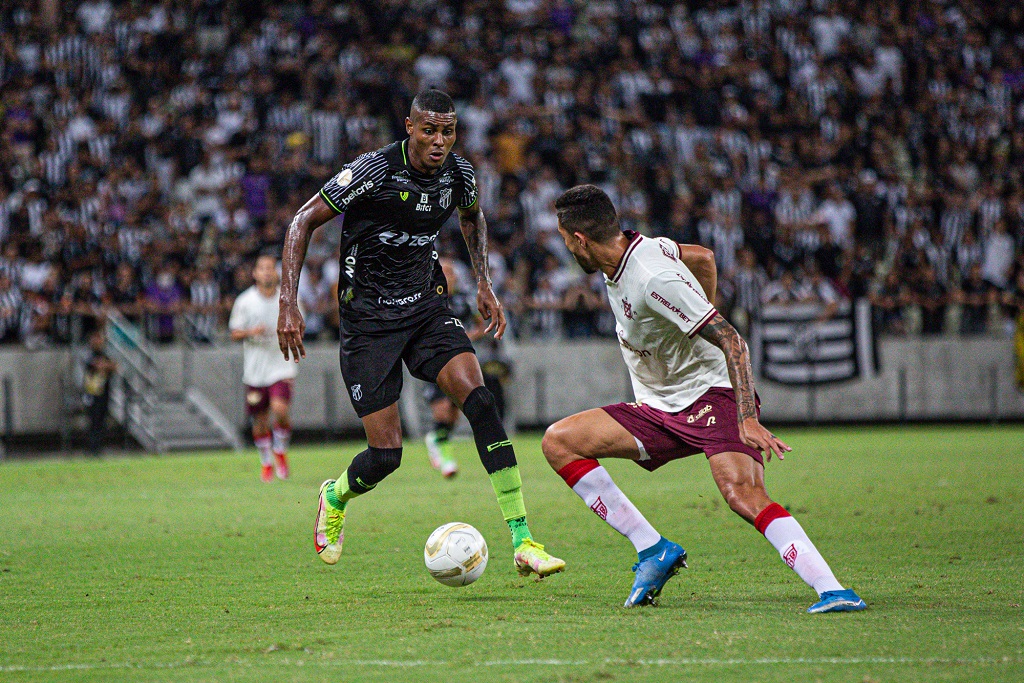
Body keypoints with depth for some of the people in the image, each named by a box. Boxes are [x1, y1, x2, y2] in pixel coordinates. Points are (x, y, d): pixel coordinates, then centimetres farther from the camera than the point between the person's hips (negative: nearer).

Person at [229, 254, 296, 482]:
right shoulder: (245, 301, -3)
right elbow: (234, 333, 2)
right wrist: (251, 332, -17)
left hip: (281, 366, -1)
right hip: (255, 369, 1)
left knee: (280, 409, -21)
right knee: (260, 420, 5)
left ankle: (280, 451, 6)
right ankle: (267, 462, 26)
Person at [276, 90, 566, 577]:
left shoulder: (459, 175, -2)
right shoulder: (374, 171, -17)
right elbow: (303, 223, -10)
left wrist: (483, 284, 15)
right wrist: (288, 305, -16)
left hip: (427, 307, 4)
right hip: (368, 320, -4)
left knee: (478, 400, -21)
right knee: (385, 454, -9)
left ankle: (523, 542, -23)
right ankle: (336, 496, 30)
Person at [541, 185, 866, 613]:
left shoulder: (653, 278, -24)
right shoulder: (642, 247, 2)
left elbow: (731, 340, -28)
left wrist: (748, 420, -36)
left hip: (711, 395, -10)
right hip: (658, 410, 10)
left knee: (745, 497, -33)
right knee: (558, 442, -4)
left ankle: (833, 592, -38)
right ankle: (652, 549, -7)